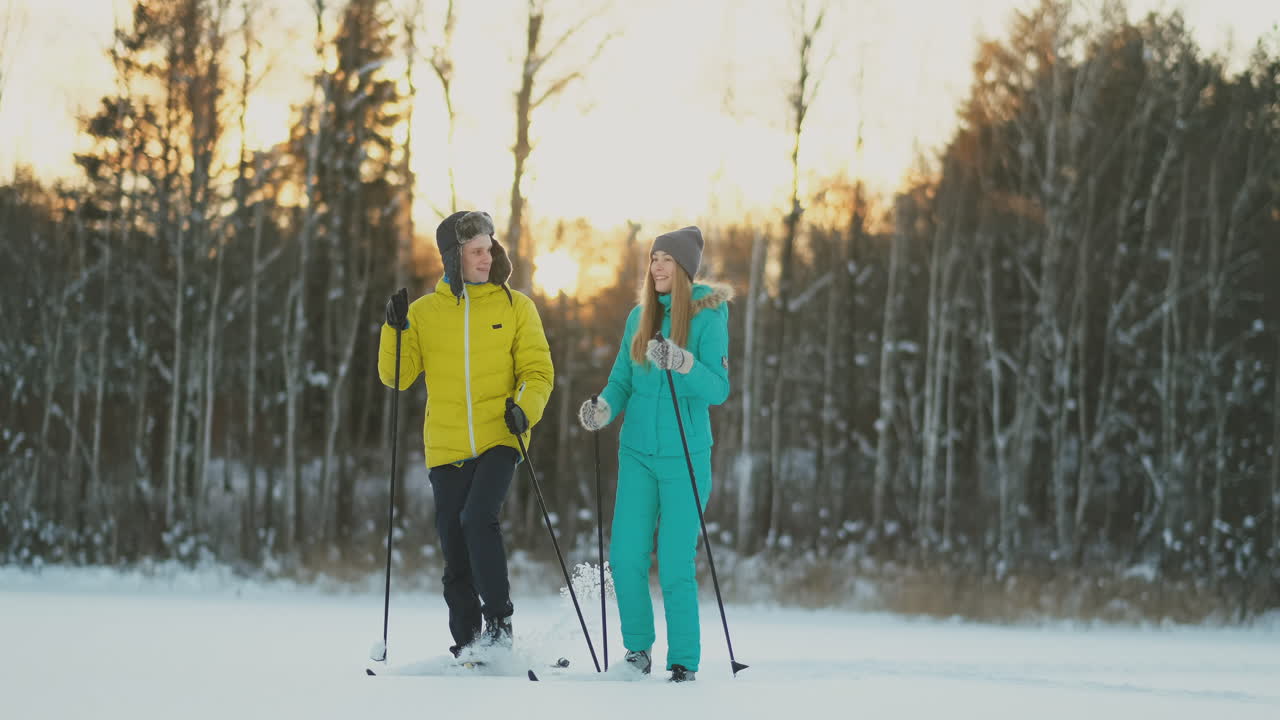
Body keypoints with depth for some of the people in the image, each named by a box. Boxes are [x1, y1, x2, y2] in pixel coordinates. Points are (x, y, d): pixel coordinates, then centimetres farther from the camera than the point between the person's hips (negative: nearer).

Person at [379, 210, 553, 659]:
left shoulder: (515, 306, 5)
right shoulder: (424, 311, 8)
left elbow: (538, 369, 5)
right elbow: (397, 376, 5)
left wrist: (525, 407, -14)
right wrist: (396, 330, -11)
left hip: (500, 439, -2)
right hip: (447, 448, 2)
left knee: (478, 519, -24)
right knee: (455, 552, 4)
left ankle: (499, 622, -14)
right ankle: (467, 646, 15)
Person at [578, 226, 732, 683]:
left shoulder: (708, 316, -5)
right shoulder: (639, 317, 9)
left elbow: (718, 389, -13)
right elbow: (622, 381, 12)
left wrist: (682, 363, -31)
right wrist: (603, 408, -9)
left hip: (685, 456, -4)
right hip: (637, 453, 4)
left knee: (675, 564, -6)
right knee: (626, 556, -2)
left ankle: (684, 662, 3)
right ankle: (638, 647, 16)